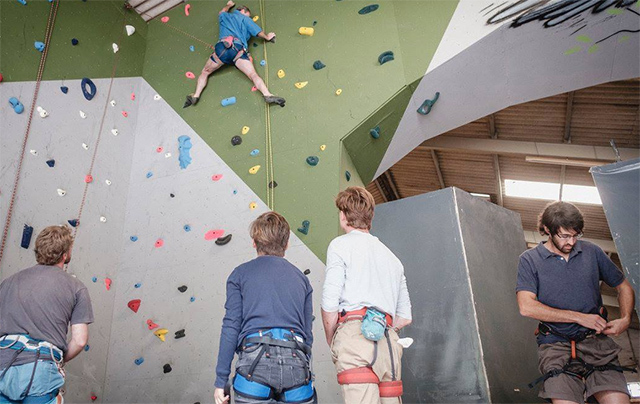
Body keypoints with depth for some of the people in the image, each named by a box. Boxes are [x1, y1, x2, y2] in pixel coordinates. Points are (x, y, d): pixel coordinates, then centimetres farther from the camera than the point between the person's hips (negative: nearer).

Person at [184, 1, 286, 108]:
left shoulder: (225, 16, 34)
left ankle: (196, 95, -5)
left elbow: (222, 12, 59)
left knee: (205, 72, 14)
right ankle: (267, 95, -35)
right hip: (239, 50, -2)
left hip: (222, 47, 2)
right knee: (253, 75, -13)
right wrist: (267, 37, 36)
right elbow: (258, 32, 17)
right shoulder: (245, 19, 23)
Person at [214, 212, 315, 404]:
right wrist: (305, 372, 26)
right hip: (295, 362, 3)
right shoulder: (301, 278, 19)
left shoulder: (240, 274, 10)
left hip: (255, 360, -2)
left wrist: (221, 381, 4)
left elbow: (231, 328, 1)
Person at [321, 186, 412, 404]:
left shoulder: (340, 244, 6)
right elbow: (405, 317, 24)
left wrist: (331, 342, 9)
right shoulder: (392, 257, 26)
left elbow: (329, 304, -4)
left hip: (354, 336, -6)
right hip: (389, 342, 7)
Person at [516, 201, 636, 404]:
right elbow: (527, 307, -10)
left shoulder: (592, 252, 13)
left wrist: (625, 319, 4)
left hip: (596, 341, 3)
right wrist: (580, 317, -8)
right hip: (555, 344, -2)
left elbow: (624, 287, 24)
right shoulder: (530, 260, 2)